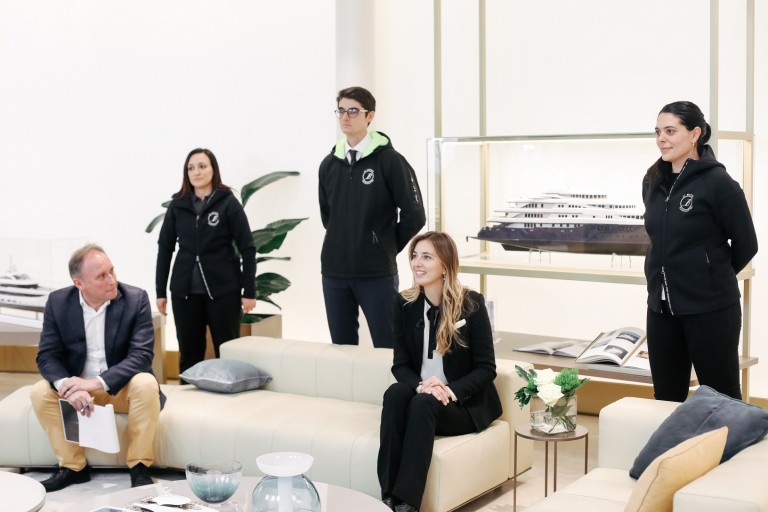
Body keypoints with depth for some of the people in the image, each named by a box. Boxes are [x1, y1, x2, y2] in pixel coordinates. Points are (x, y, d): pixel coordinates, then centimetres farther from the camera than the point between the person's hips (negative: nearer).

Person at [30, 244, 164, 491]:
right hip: (77, 386, 2)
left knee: (146, 384, -32)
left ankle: (139, 466, -17)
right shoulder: (58, 302, -8)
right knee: (40, 392, -24)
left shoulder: (136, 299, -15)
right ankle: (72, 466, -8)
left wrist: (97, 382, -33)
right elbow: (47, 356, -10)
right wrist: (69, 386, -32)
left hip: (121, 386, -2)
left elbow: (141, 355, -20)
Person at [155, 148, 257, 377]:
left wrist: (249, 291, -7)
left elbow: (247, 248, -4)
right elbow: (165, 248, 9)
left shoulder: (228, 203, -2)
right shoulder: (177, 205, 6)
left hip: (223, 290, -2)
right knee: (189, 354, 9)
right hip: (184, 291, 3)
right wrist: (160, 291, 6)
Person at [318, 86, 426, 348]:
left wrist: (387, 248, 0)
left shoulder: (389, 160, -7)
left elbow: (414, 215, -7)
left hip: (377, 273, -5)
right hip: (334, 271, 5)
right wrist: (343, 242, 12)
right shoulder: (329, 164, 9)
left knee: (386, 346, 0)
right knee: (341, 347, 11)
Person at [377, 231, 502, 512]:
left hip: (466, 403, -3)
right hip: (421, 394, 3)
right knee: (395, 393, -30)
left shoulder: (471, 303, -9)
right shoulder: (405, 304, 1)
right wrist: (420, 385, -22)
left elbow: (486, 368, -8)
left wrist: (451, 391, -24)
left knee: (423, 404, -34)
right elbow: (401, 364, 0)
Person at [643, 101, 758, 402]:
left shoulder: (717, 182, -13)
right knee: (666, 398, 14)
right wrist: (678, 274, 10)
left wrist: (713, 278, 7)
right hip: (661, 306, 6)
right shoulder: (653, 181, 6)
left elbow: (746, 245, -5)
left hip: (710, 309, -6)